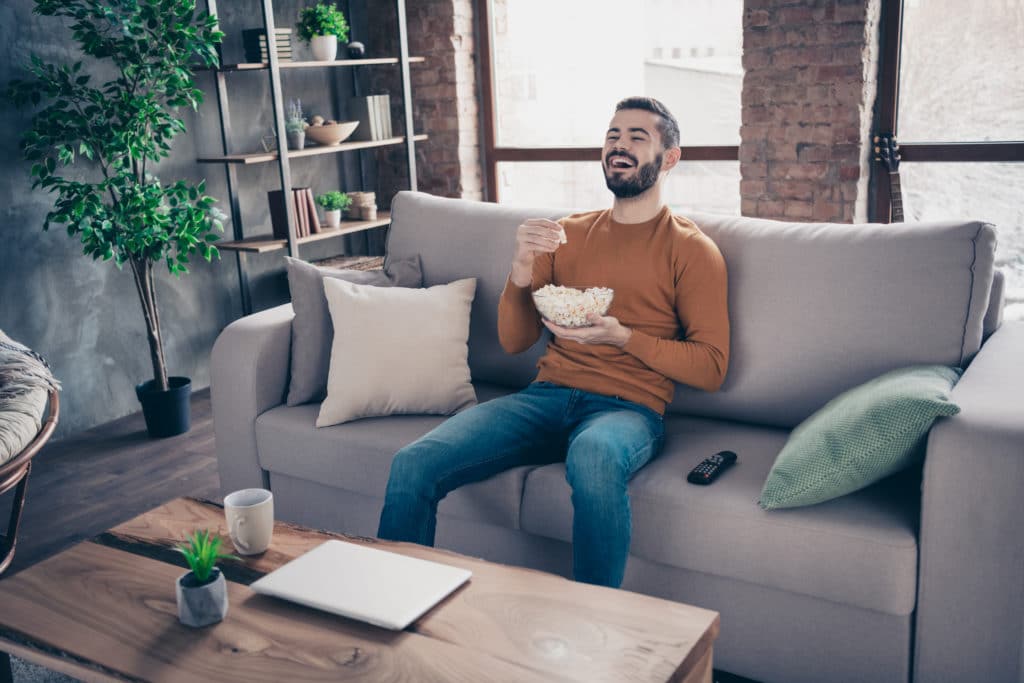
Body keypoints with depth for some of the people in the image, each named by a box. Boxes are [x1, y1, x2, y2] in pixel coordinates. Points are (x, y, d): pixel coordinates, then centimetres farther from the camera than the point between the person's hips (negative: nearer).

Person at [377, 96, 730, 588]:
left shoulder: (692, 250, 5)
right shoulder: (567, 233, 17)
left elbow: (711, 368, -1)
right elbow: (514, 341, 14)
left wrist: (622, 336, -14)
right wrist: (523, 267, -4)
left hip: (627, 407, -4)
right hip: (546, 395, 4)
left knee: (592, 459, -41)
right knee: (412, 465, -18)